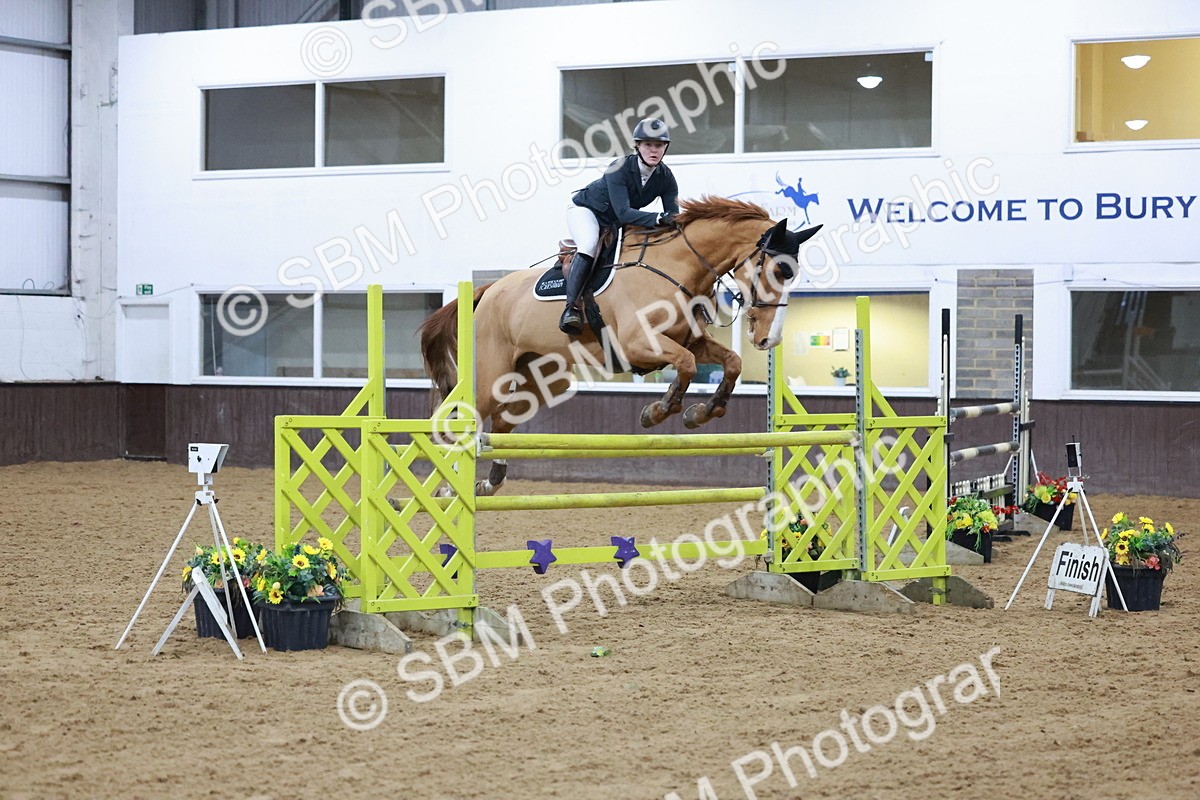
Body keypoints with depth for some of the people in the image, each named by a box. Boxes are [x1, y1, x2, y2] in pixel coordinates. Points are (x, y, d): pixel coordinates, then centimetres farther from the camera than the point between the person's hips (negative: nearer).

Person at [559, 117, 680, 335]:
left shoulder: (666, 178, -16)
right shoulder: (619, 169, -32)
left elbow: (673, 217, -18)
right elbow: (623, 213, -42)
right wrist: (658, 218, -54)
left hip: (616, 223, 8)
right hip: (585, 209, -8)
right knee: (589, 244, -34)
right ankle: (571, 307, -43)